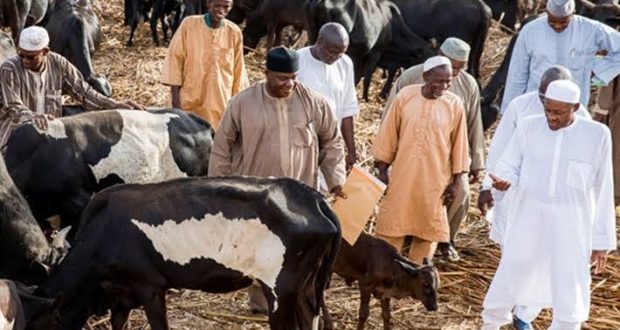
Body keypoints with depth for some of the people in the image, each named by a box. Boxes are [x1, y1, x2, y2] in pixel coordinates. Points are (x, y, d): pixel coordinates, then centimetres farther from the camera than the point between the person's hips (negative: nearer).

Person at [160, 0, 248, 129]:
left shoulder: (234, 32, -1)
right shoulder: (189, 24, -7)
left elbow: (238, 70, 7)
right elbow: (175, 57, -3)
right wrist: (175, 95, -6)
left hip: (221, 103, 1)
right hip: (191, 101, -1)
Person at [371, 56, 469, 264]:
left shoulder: (454, 104, -7)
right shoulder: (405, 97, -7)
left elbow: (459, 144, 0)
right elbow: (388, 136, 1)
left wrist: (456, 181, 0)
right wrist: (382, 170, 1)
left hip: (435, 181, 0)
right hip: (402, 176, 0)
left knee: (428, 230, 8)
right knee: (392, 224, 6)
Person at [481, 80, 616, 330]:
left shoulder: (597, 135, -6)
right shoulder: (528, 127, -3)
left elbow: (602, 191, -1)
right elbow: (508, 167, 3)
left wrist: (602, 240, 1)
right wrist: (502, 181, -22)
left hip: (572, 228, -1)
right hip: (529, 220, 1)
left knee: (570, 297, 3)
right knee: (510, 278, 11)